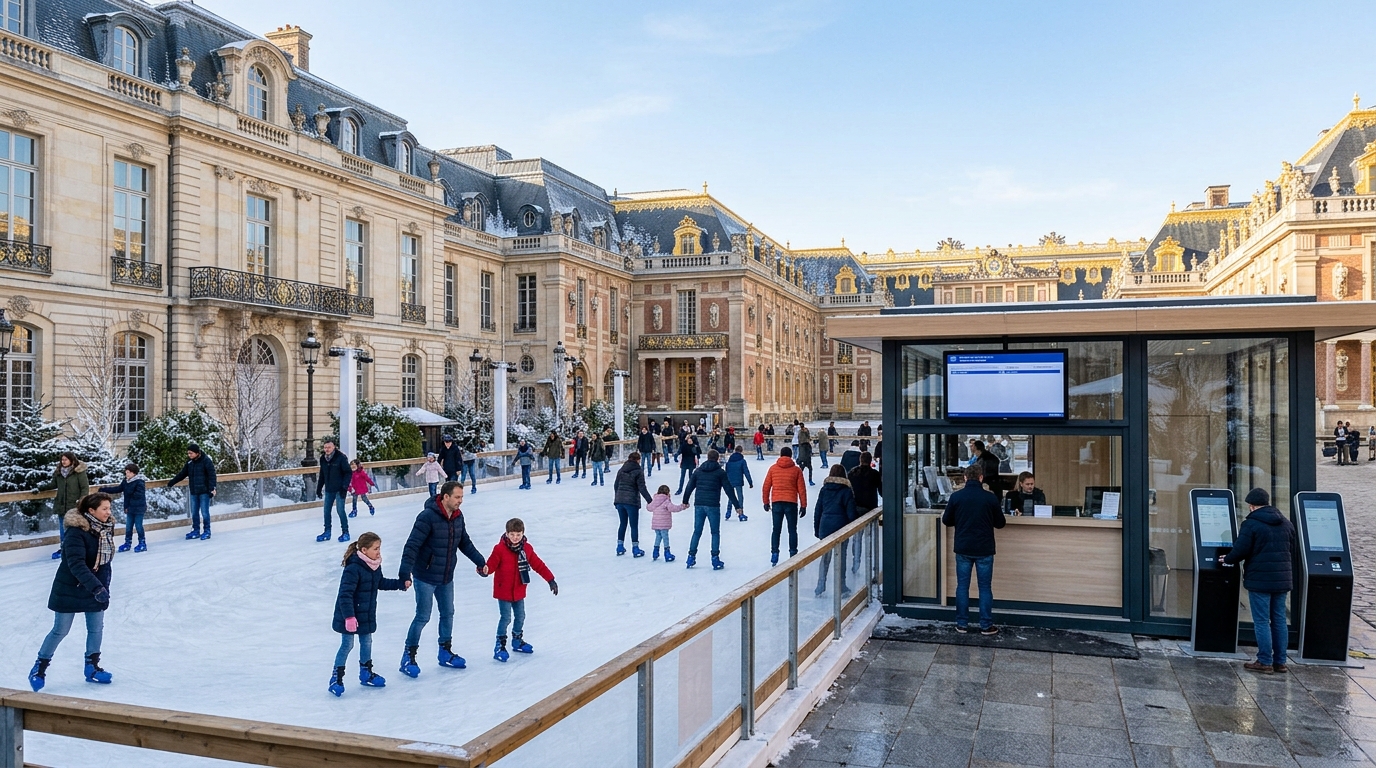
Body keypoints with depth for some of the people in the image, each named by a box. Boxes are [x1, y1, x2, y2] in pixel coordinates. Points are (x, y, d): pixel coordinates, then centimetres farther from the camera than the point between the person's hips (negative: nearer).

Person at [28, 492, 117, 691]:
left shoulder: (107, 528, -3)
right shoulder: (76, 532, -25)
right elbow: (76, 565, -33)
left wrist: (104, 587, 7)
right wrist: (96, 587, -41)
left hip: (96, 588, 6)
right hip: (70, 589, -6)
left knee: (96, 628, 9)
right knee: (60, 630, 5)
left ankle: (92, 667, 24)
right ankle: (39, 667, 25)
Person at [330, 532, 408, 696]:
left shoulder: (375, 566, 1)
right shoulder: (353, 569, -27)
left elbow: (381, 583, 19)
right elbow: (345, 594, -28)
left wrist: (401, 584, 13)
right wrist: (349, 616, -31)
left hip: (367, 615, 8)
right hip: (349, 617, -8)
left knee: (366, 643, 18)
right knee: (347, 645, 1)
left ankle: (366, 674, 34)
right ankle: (336, 678, 15)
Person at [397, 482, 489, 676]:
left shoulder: (458, 516, 1)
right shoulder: (428, 517, -23)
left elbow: (465, 543, 13)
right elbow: (412, 546, -25)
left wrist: (480, 562, 12)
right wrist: (405, 573, -32)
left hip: (447, 577, 7)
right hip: (426, 577, -7)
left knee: (448, 614, 15)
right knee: (423, 617, 0)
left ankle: (445, 653, 31)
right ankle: (409, 657, 15)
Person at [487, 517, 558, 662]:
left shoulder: (527, 549, -2)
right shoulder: (500, 549, -16)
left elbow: (538, 565, 3)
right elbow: (491, 565, -17)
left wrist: (551, 580, 2)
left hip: (519, 591, 5)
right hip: (503, 591, -5)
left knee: (520, 616, 16)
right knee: (506, 618, -5)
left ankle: (517, 641, 36)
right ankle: (500, 646, 9)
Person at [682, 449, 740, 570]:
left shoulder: (698, 471, 10)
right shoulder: (720, 472, -1)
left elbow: (689, 487, 13)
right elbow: (729, 490, -3)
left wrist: (685, 501, 27)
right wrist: (737, 505, 1)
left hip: (699, 505, 4)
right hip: (713, 506, -3)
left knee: (697, 532, 12)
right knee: (715, 533, 6)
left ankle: (691, 557, 11)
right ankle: (715, 559, 3)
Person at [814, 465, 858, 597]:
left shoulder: (824, 490, 3)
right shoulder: (846, 491, -6)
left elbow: (817, 511, 5)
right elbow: (851, 513, -7)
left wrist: (816, 530, 12)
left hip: (825, 528, 3)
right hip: (841, 528, -3)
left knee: (825, 557, 12)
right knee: (841, 557, 6)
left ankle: (820, 588, 11)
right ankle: (841, 589, 11)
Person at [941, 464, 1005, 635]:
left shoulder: (956, 496, -6)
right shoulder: (990, 498, -8)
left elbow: (946, 521, 4)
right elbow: (1000, 523, 2)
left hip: (963, 549, 1)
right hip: (984, 550, -1)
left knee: (962, 586, 9)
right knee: (985, 587, 7)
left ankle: (962, 624, 12)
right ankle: (986, 626, 11)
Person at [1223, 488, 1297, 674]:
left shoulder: (1250, 524, -11)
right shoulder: (1286, 524, 12)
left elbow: (1240, 551, -14)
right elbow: (1292, 553, 18)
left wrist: (1227, 559, 6)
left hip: (1259, 580, -7)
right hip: (1282, 580, 7)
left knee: (1262, 621, -2)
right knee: (1279, 620, 11)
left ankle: (1264, 662, 0)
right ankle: (1280, 662, 15)